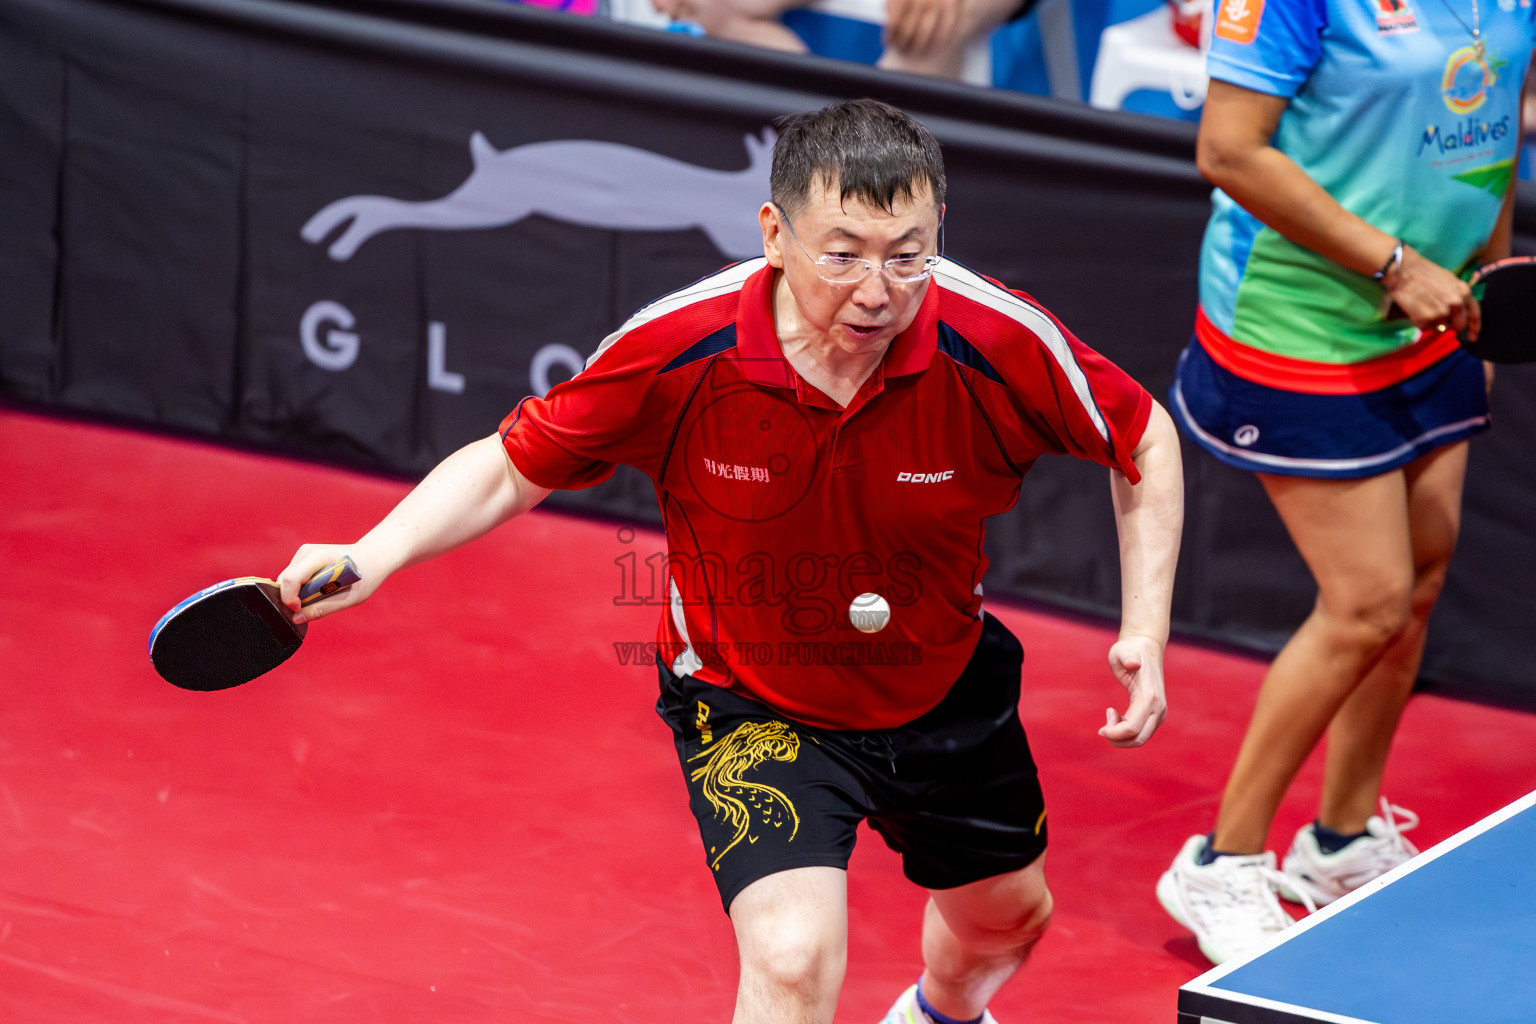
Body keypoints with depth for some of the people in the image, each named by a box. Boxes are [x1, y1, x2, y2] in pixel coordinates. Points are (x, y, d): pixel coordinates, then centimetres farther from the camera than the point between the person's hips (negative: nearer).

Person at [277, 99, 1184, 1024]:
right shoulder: (675, 351, -30)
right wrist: (372, 557, -30)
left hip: (944, 693, 3)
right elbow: (510, 466, -15)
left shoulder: (998, 343, -29)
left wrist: (1145, 630, -18)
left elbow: (1145, 442, -9)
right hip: (749, 701, -3)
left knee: (1010, 919, 27)